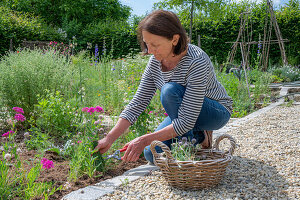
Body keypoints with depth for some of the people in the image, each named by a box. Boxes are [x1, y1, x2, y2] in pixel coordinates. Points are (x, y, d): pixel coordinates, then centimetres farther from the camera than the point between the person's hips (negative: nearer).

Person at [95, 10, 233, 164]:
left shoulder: (196, 62, -34)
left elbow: (186, 121, -35)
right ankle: (198, 136, 11)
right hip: (183, 114, 6)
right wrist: (109, 139, -20)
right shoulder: (155, 61, -12)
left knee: (170, 91, -32)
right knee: (153, 154, -11)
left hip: (217, 112, -6)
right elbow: (138, 102, -11)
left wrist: (145, 140, -36)